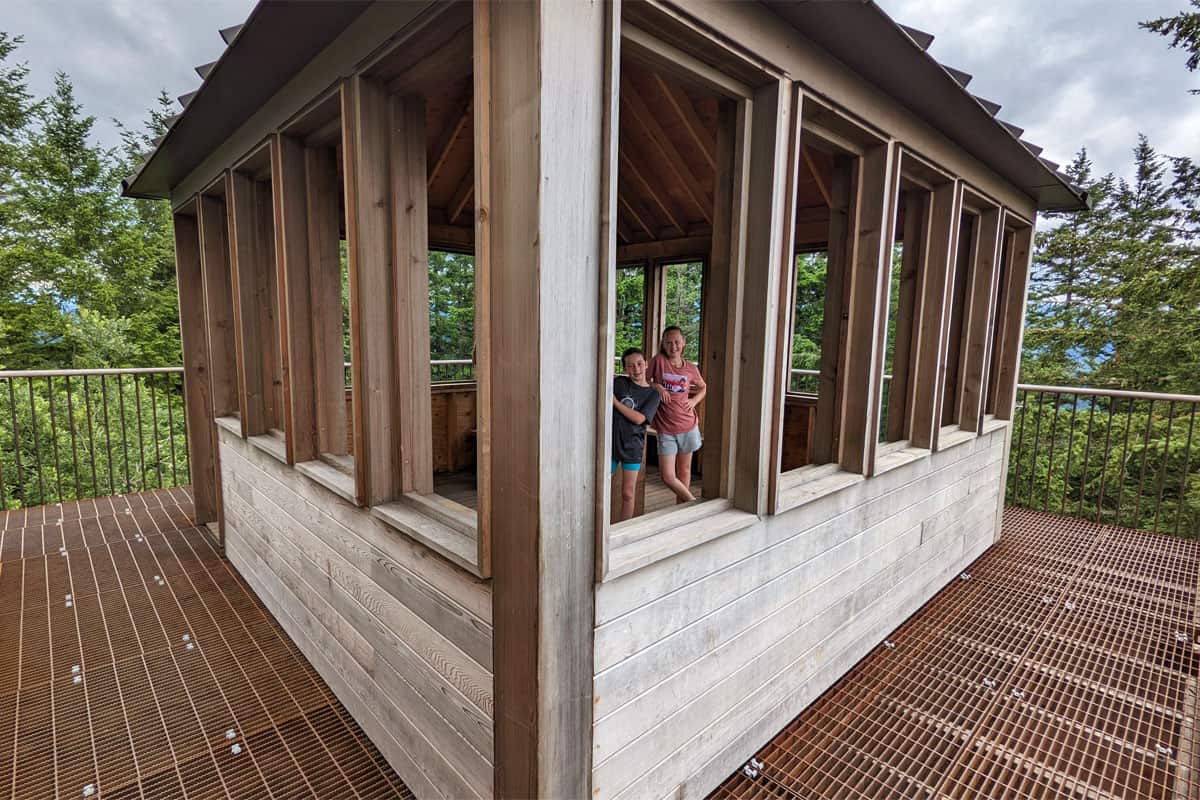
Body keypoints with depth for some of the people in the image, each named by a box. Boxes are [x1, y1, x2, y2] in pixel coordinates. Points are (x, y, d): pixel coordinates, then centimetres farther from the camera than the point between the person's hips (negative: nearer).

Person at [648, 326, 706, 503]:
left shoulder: (691, 368, 0)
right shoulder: (658, 360, -8)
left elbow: (703, 387, 17)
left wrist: (694, 400, -1)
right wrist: (656, 386, -17)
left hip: (688, 426, 2)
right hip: (665, 429, -2)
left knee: (684, 471, 15)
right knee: (668, 477, -3)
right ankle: (695, 503, 20)